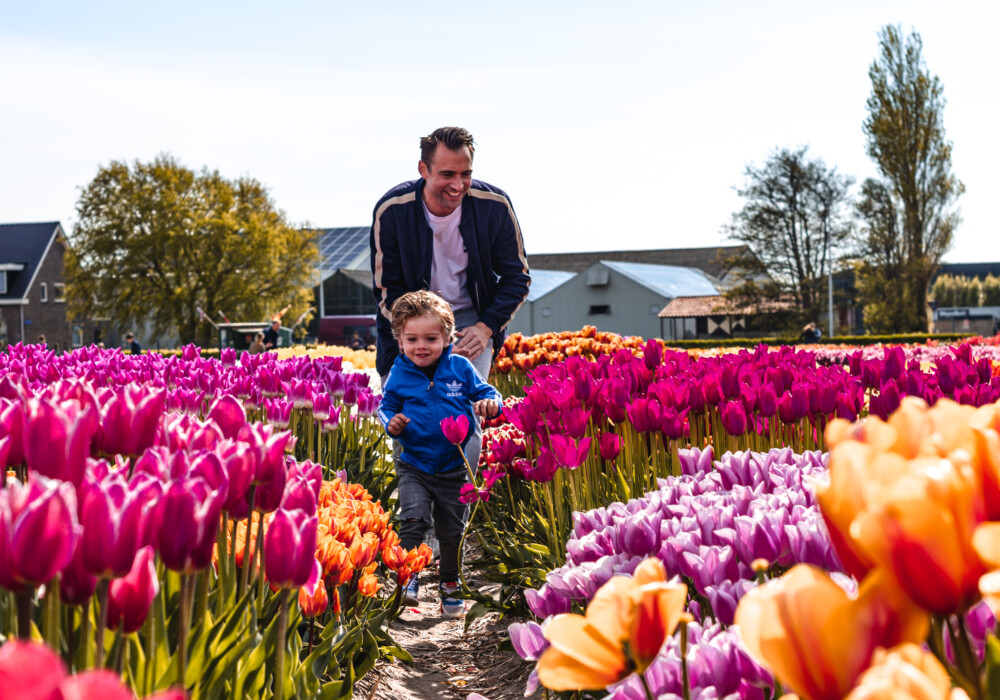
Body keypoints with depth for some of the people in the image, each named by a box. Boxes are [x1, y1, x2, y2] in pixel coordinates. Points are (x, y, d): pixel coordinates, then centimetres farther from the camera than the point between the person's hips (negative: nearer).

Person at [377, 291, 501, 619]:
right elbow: (386, 405, 8)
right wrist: (391, 422, -14)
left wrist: (491, 403, -20)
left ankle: (449, 585, 29)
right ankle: (407, 578, -2)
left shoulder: (460, 367, -6)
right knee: (413, 518, -18)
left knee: (452, 530, 11)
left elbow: (485, 392, 3)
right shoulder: (399, 373, -5)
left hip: (453, 468, 1)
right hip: (414, 466, -1)